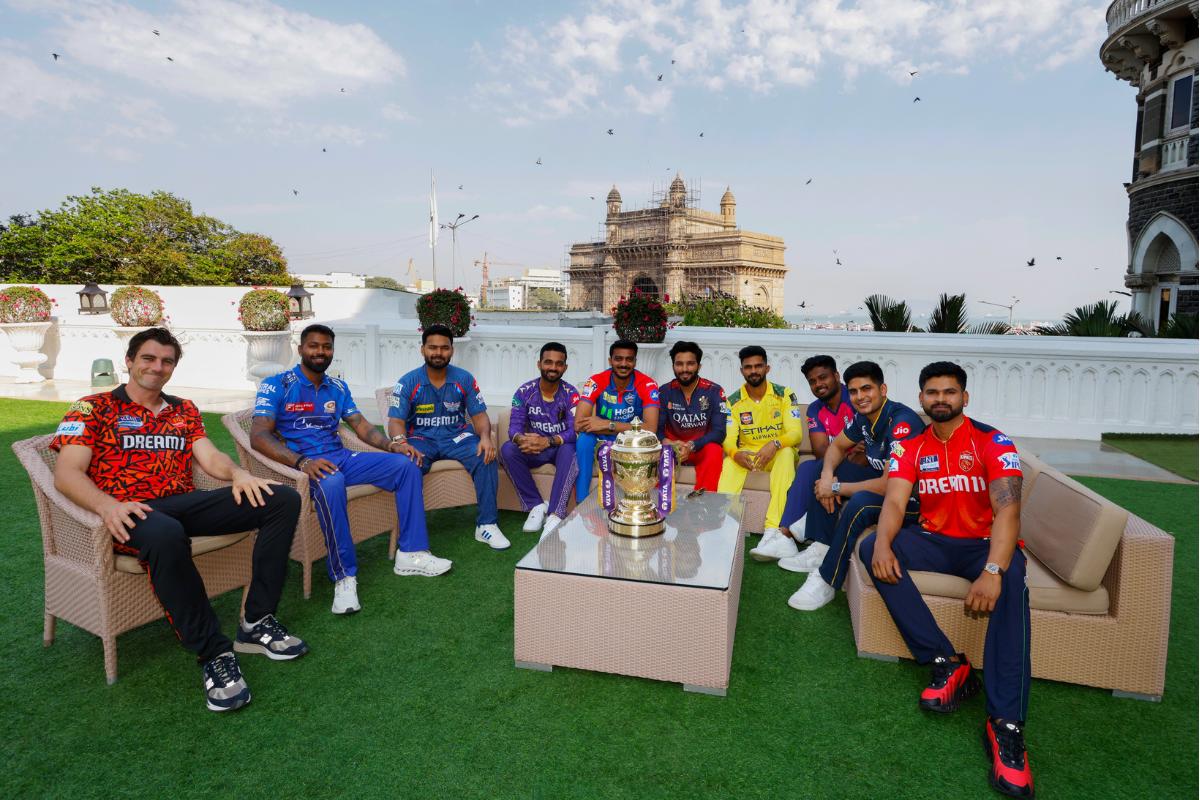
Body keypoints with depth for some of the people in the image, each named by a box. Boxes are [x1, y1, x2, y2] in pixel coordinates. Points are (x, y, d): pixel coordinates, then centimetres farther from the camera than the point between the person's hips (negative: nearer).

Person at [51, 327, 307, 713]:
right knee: (165, 534, -44)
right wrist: (107, 505, -26)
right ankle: (214, 653, -30)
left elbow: (211, 457, 10)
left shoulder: (184, 410, 22)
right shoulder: (94, 408, 8)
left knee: (283, 499, -16)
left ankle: (256, 623, -14)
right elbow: (66, 473, -4)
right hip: (133, 513, -5)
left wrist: (238, 472, -15)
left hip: (186, 503, 5)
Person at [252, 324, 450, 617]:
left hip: (341, 458, 6)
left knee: (406, 465, -11)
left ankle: (410, 554, -9)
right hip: (303, 465, -6)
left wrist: (390, 445, -9)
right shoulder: (276, 385, -2)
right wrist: (302, 462, -31)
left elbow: (362, 426, 13)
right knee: (331, 483, -41)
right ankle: (344, 577, -30)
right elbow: (258, 436, -14)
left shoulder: (338, 388, 17)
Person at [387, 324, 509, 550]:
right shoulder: (408, 382, -2)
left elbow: (479, 415, 2)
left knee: (487, 456, -27)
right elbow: (396, 421, -8)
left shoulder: (464, 379, 3)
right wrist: (401, 443, -31)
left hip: (457, 436, 2)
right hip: (420, 439, -1)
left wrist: (485, 436, -21)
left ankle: (486, 524, -17)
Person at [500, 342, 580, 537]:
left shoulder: (570, 393, -11)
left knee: (570, 450, -36)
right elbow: (514, 427, -11)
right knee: (507, 449, -27)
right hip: (533, 450, 2)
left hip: (560, 448, -2)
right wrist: (521, 439, -37)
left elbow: (574, 432, -20)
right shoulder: (524, 391, -6)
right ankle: (536, 505, -19)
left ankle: (555, 515, -38)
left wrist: (548, 441, -39)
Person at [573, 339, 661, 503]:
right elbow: (579, 424, -26)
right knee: (584, 438, -30)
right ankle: (581, 504, -22)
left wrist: (608, 424, -30)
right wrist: (627, 429, -27)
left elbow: (650, 428, -28)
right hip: (602, 440, 1)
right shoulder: (596, 382, -16)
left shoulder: (647, 385, -18)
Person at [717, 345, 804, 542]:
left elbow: (796, 433, -14)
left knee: (787, 453, -36)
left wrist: (775, 444, -36)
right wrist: (735, 453, -34)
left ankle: (773, 528, -43)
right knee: (730, 461, -32)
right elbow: (729, 438, -10)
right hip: (747, 453, 1)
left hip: (778, 454, -1)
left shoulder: (784, 395, -6)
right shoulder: (733, 401, -2)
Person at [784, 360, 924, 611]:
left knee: (859, 502, -35)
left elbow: (890, 485, -33)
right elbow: (837, 446, 12)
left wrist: (836, 488, -22)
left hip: (911, 497, -9)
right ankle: (821, 550, 4)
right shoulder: (864, 416, -2)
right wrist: (827, 476, -11)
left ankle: (826, 582, -20)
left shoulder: (901, 423, -28)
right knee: (823, 470, 6)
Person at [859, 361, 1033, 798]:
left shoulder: (992, 442, -10)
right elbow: (894, 502, -8)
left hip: (986, 544, -4)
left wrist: (992, 570, -37)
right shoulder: (912, 448, 3)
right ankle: (947, 662, -20)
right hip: (936, 542, 4)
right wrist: (883, 543, -31)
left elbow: (1007, 508, -22)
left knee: (1011, 582, -37)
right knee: (871, 548, -22)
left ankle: (1006, 723, -35)